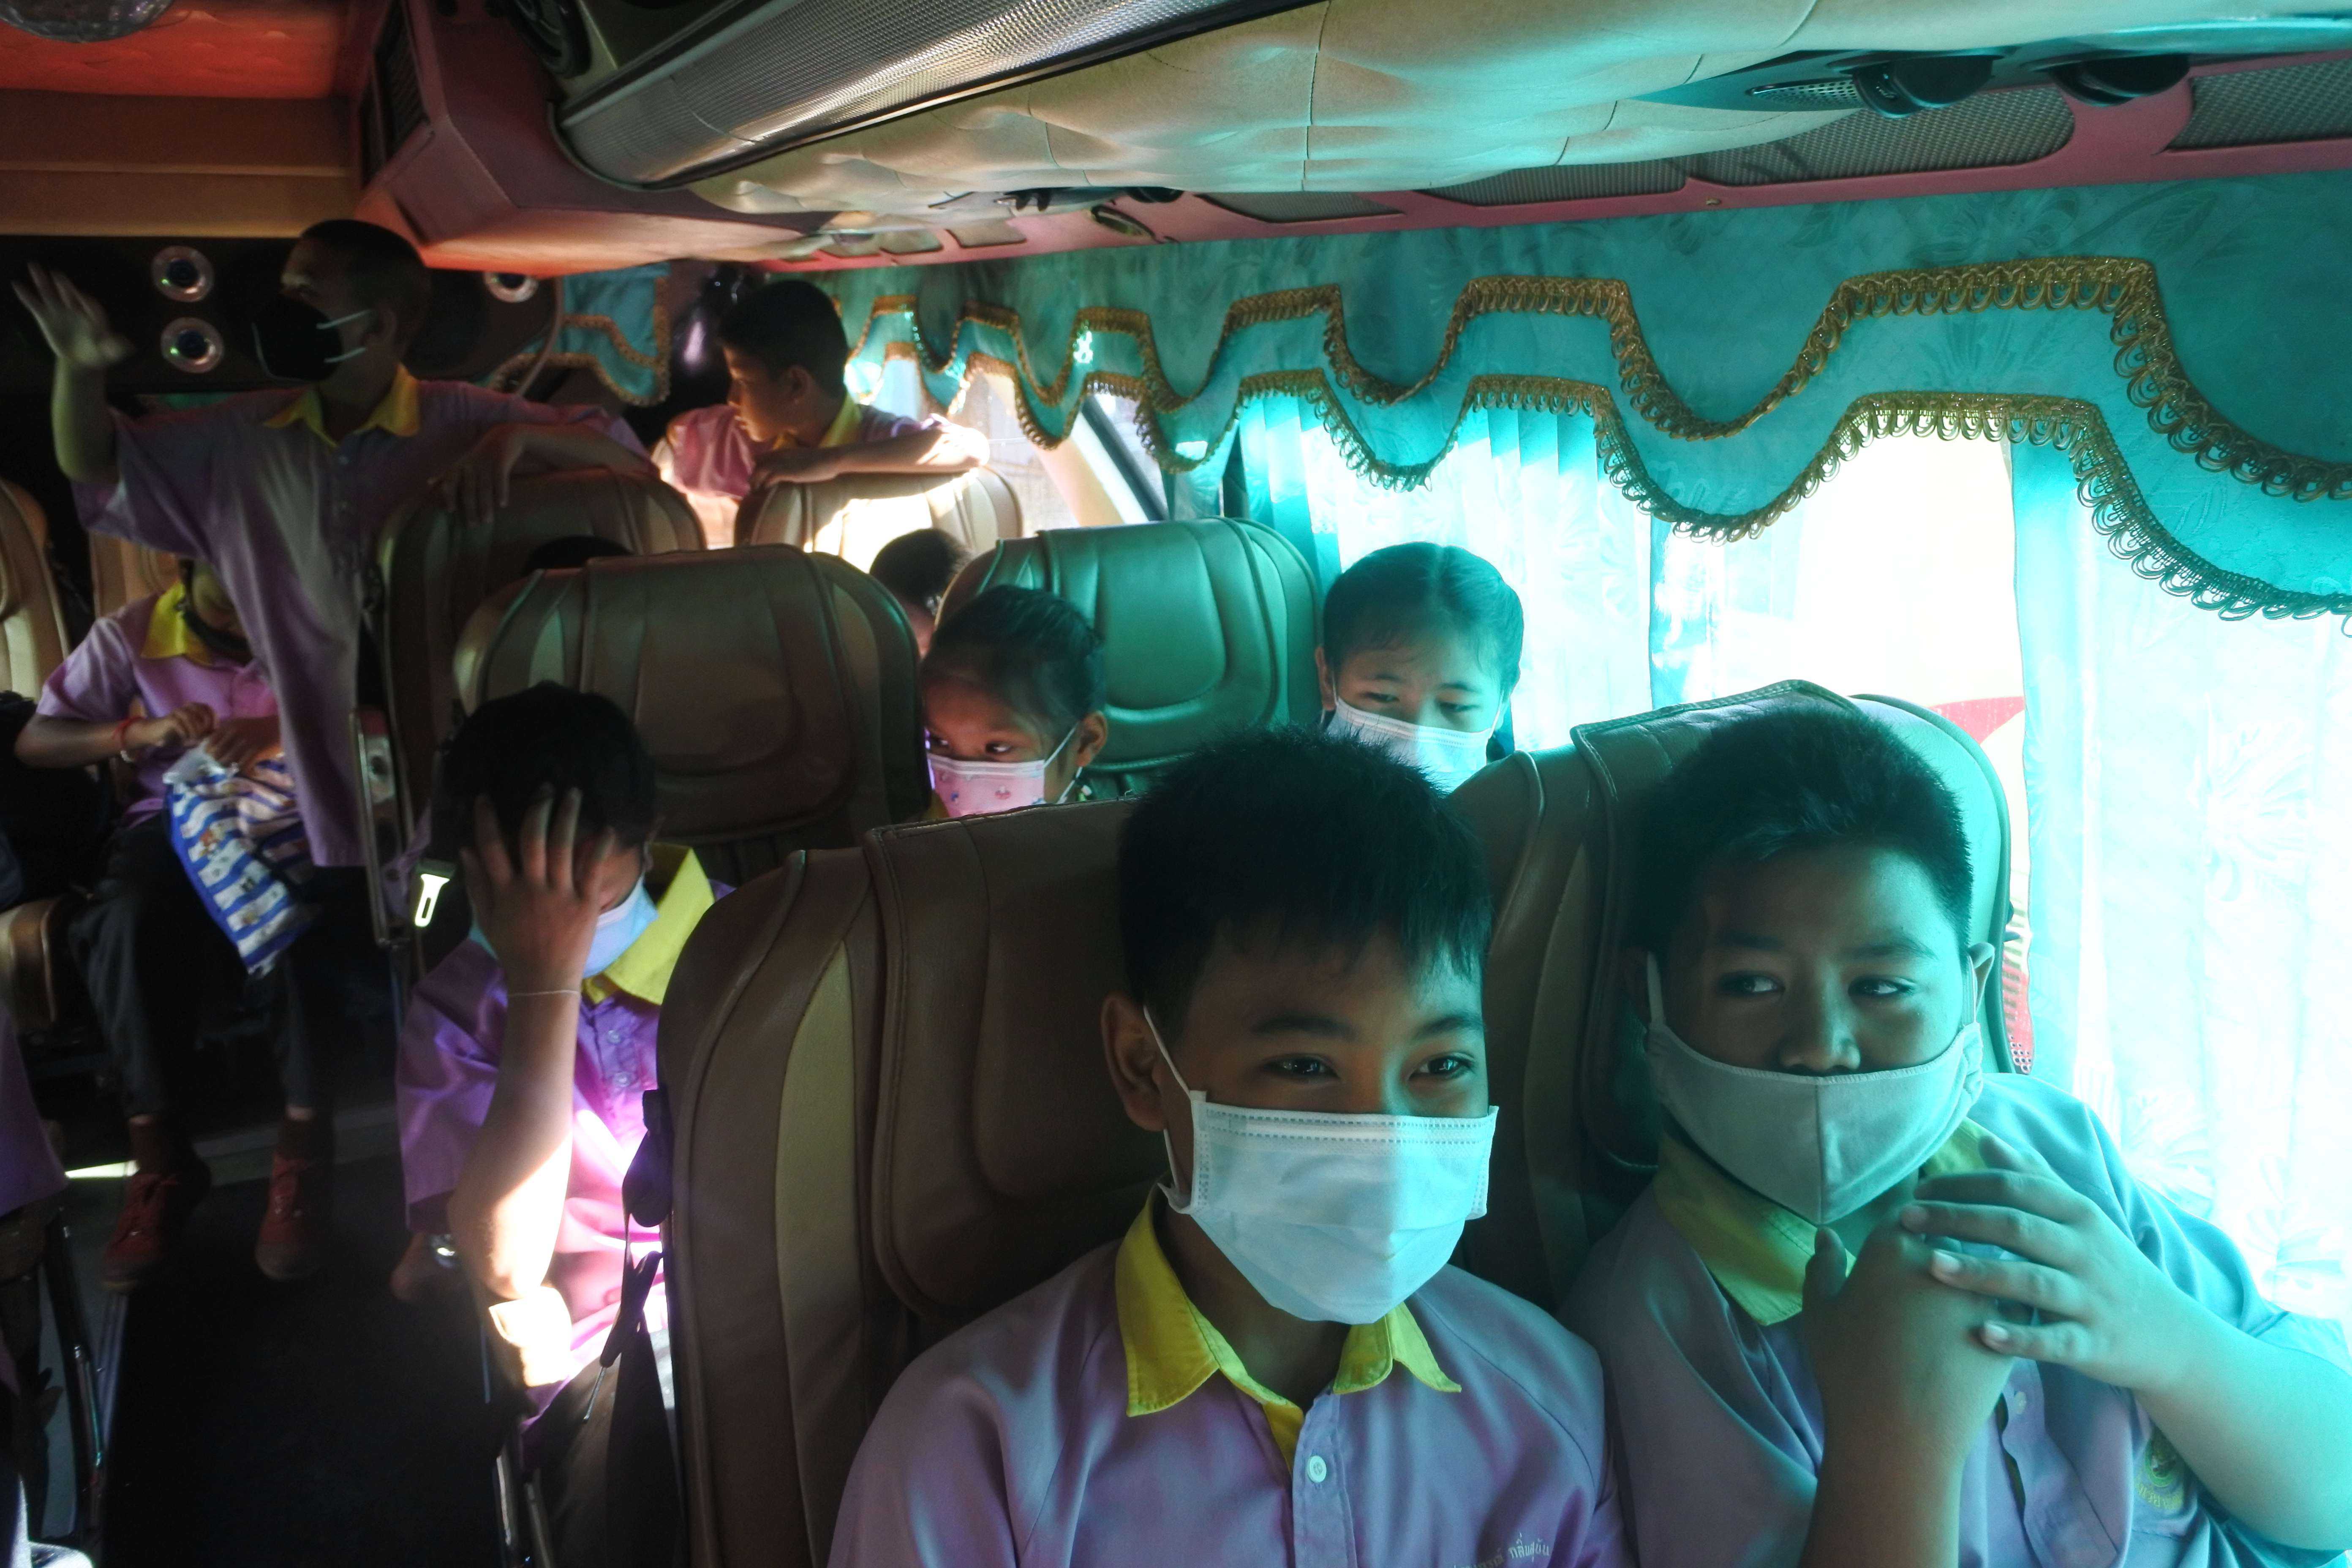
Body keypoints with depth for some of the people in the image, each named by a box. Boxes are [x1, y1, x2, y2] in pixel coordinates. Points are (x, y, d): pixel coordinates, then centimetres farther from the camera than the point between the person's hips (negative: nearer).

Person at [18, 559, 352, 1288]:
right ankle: (159, 1154, -24)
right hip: (171, 817, 1)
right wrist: (138, 733, -15)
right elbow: (34, 742, 4)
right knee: (128, 920, -34)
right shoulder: (130, 632, 3)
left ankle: (305, 1146, -30)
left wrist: (282, 727, -26)